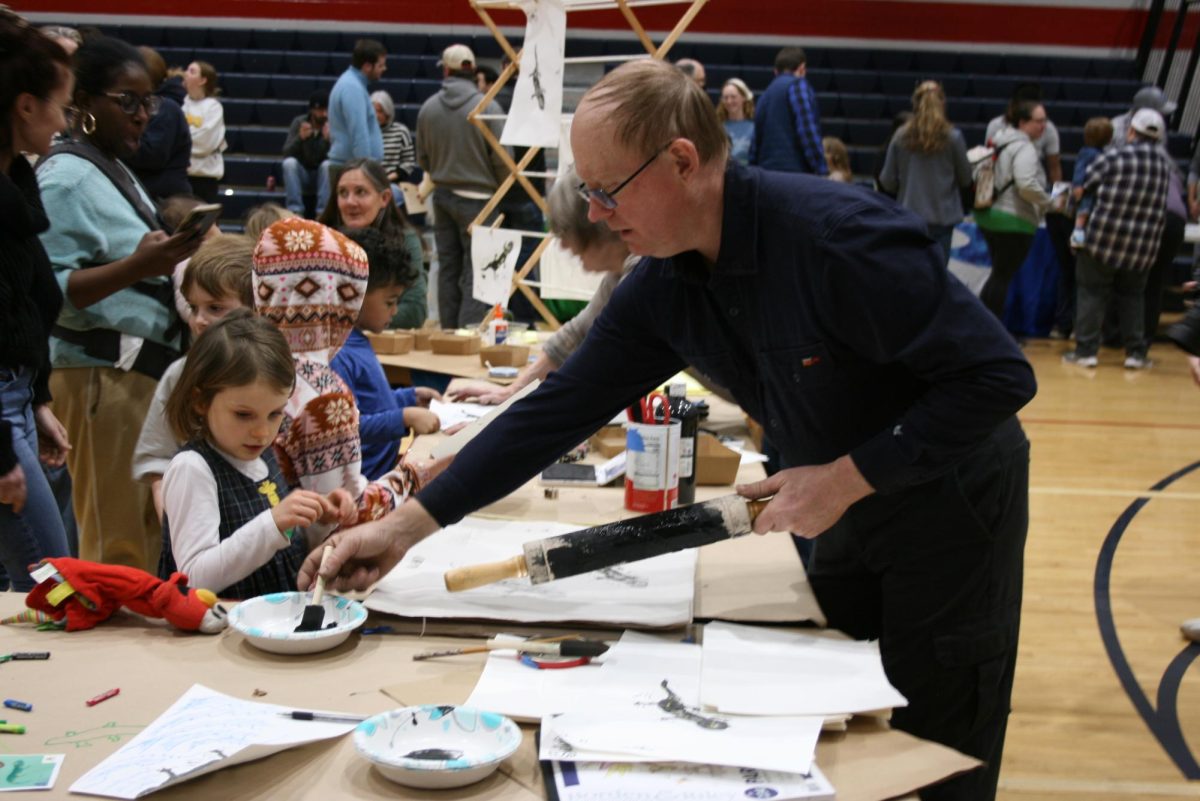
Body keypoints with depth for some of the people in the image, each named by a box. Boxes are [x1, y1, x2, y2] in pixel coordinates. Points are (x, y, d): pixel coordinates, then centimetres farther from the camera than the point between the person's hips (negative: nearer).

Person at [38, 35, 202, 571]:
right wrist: (137, 266, -28)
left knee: (148, 535, 11)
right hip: (101, 377, -9)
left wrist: (163, 264, 15)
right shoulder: (66, 178, -10)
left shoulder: (117, 173, 18)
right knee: (118, 544, -7)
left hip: (142, 369, 10)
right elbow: (48, 293, -20)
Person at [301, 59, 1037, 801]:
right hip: (850, 510, 7)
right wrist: (409, 524, -8)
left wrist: (845, 478, -26)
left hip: (950, 504, -6)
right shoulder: (663, 290, -8)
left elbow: (999, 376, -27)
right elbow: (560, 409, -6)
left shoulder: (838, 236, -31)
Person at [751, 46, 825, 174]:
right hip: (796, 170, -8)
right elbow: (807, 130, -12)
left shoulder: (764, 97, 22)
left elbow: (756, 143, 24)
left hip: (767, 173, 8)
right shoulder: (797, 84, -1)